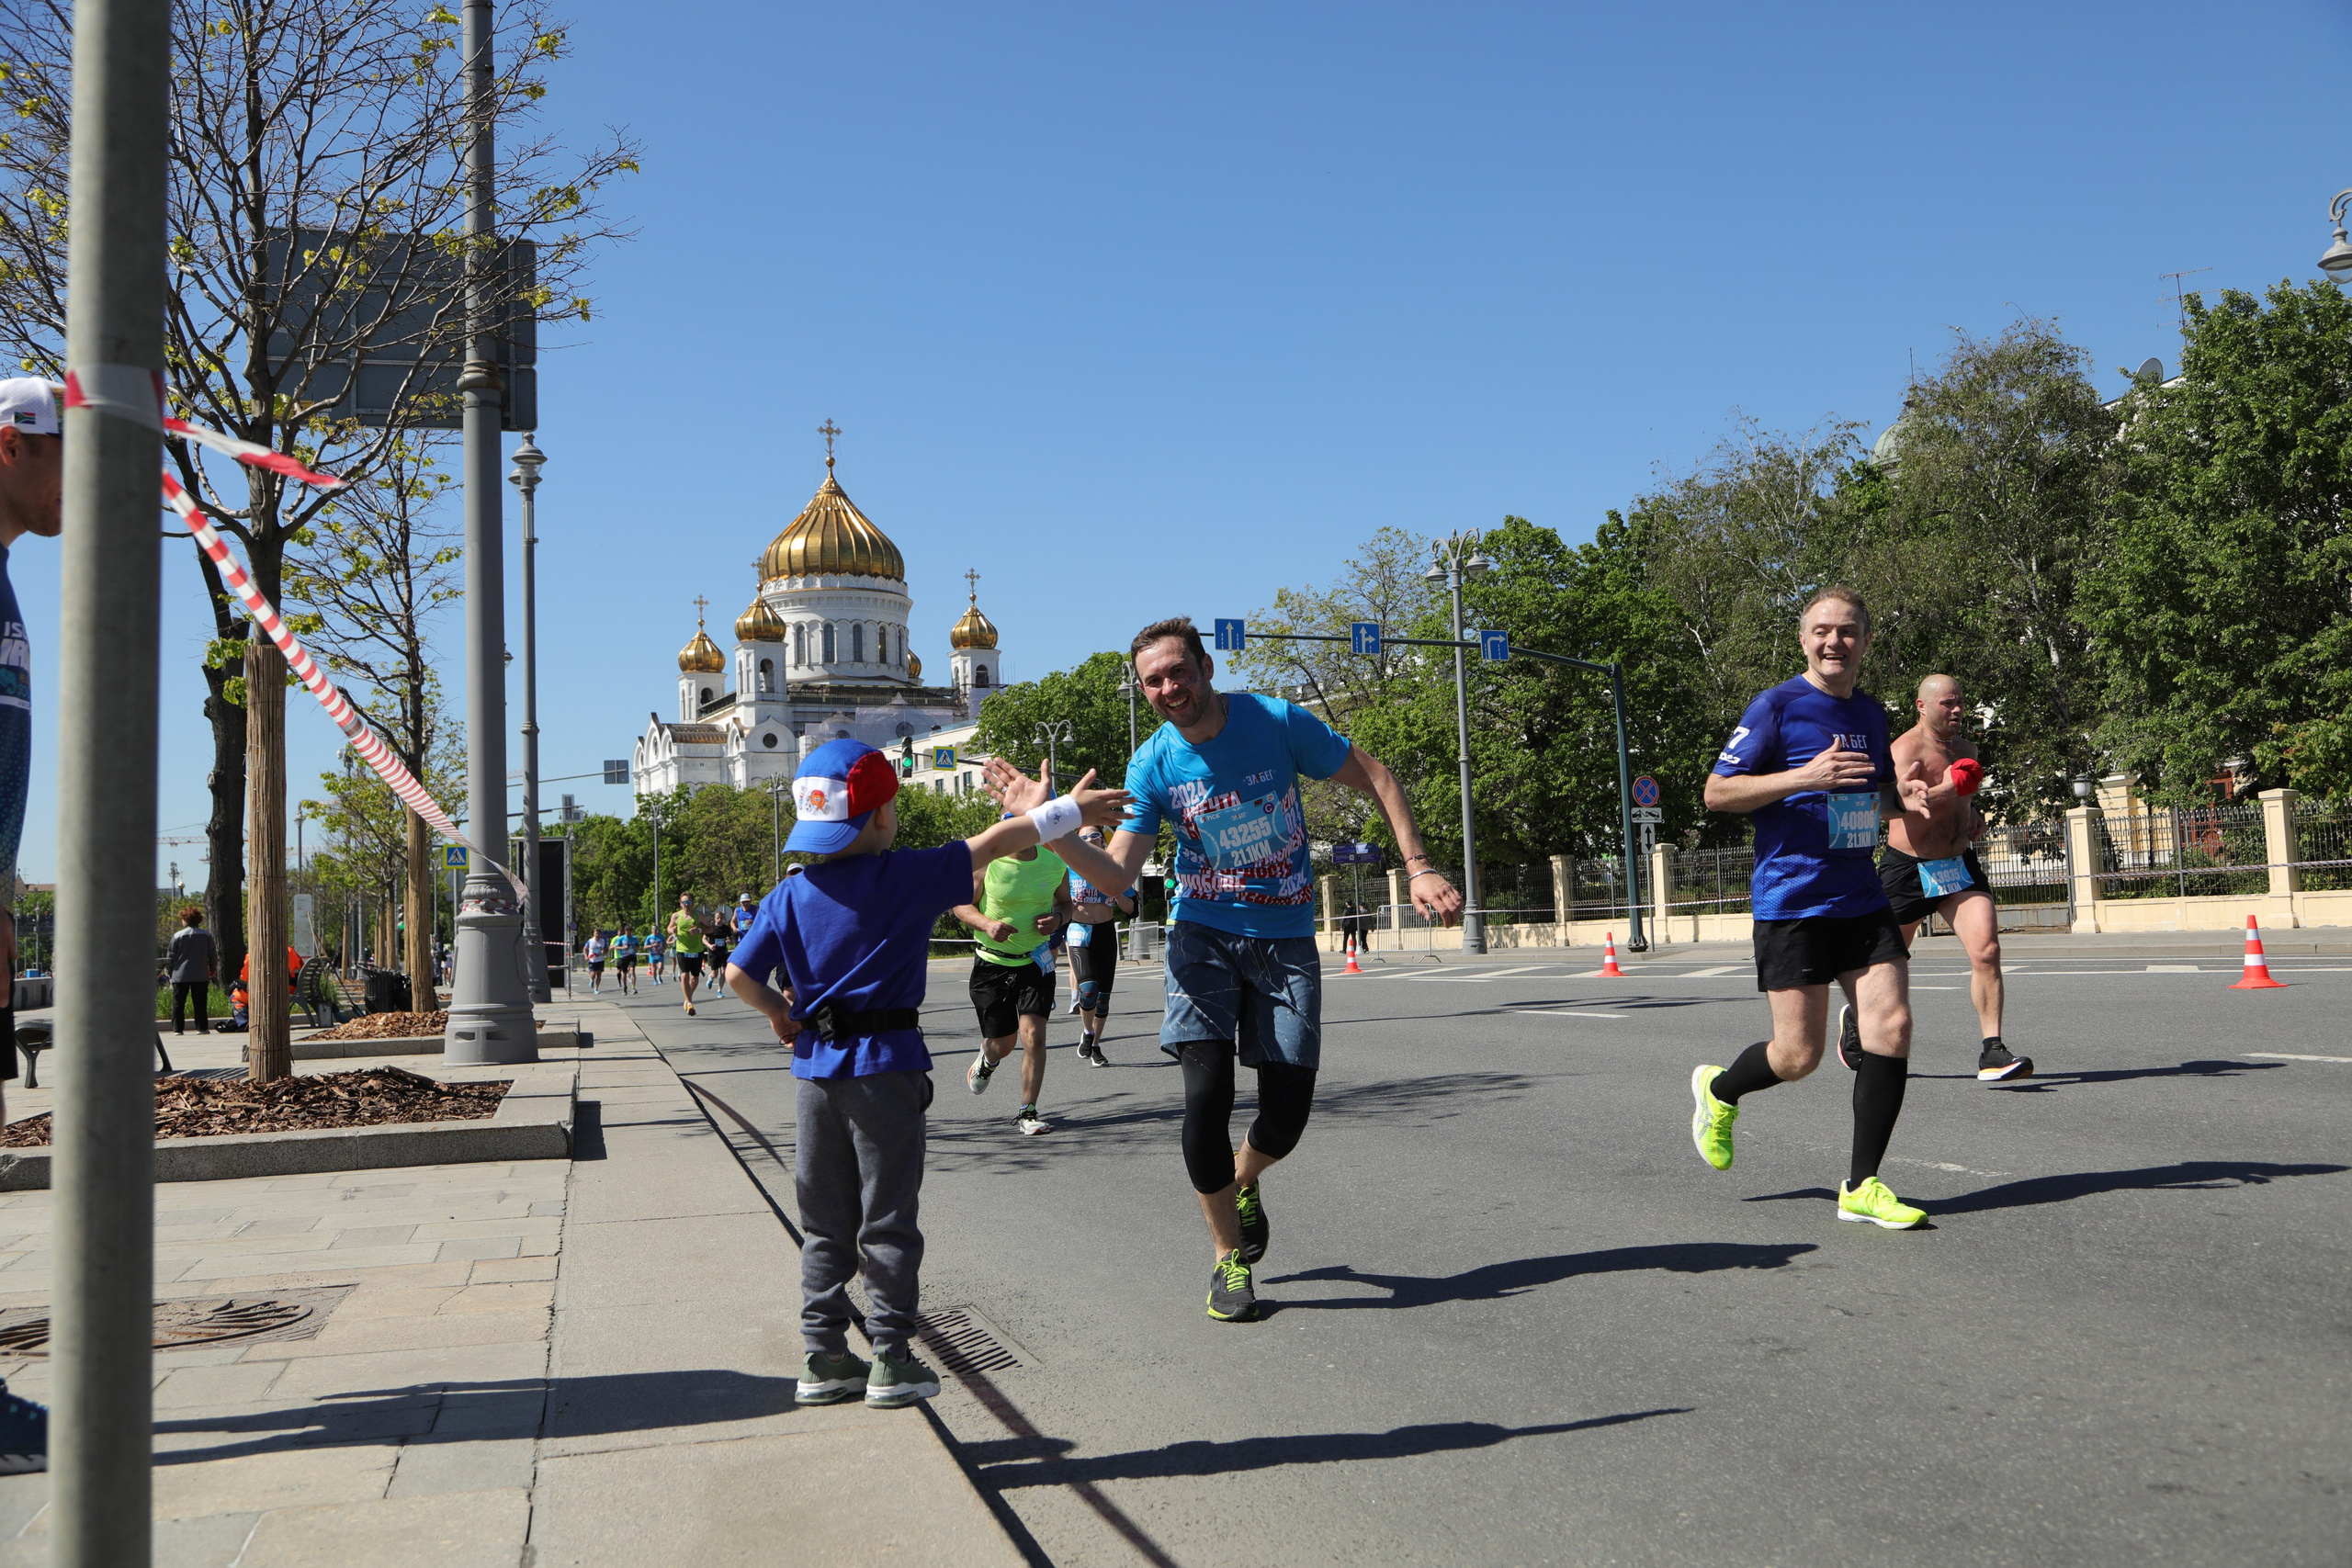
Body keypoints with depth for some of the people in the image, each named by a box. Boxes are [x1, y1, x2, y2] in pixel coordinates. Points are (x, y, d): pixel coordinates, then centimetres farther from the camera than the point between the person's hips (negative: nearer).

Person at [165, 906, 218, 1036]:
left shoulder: (178, 935, -3)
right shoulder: (207, 935, 3)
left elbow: (170, 956, 1)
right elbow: (213, 955, 8)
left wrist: (169, 971, 14)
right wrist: (213, 970, 20)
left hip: (180, 975, -1)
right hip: (201, 976, 1)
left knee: (178, 1003, 5)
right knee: (200, 1003, 5)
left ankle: (178, 1028, 2)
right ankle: (202, 1027, 3)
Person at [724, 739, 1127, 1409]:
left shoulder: (788, 896, 3)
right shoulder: (907, 877, -9)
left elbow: (740, 975, 0)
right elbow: (994, 844, -5)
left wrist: (779, 1011, 17)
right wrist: (1063, 811, 5)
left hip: (815, 1066, 5)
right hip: (885, 1064, -4)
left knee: (825, 1223, 13)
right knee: (887, 1220, 4)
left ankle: (823, 1357, 17)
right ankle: (891, 1359, 8)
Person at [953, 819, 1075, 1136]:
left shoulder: (1055, 864, -2)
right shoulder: (985, 863, -11)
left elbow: (1066, 902, 14)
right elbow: (961, 904, -3)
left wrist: (1058, 917, -9)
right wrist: (986, 923, -22)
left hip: (1036, 962, 1)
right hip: (992, 963, -1)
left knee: (1033, 1036, -14)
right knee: (1002, 1043, 9)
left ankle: (1027, 1113, -1)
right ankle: (987, 1059, 49)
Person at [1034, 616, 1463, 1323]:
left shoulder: (1277, 722, -11)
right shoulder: (1152, 766, -6)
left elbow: (1376, 779, -2)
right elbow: (1116, 874, -9)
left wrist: (1418, 868, -12)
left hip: (1286, 939, 0)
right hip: (1204, 935, 0)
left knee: (1287, 1110, -3)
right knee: (1207, 1094, -15)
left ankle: (1244, 1182, 35)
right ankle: (1229, 1257, 8)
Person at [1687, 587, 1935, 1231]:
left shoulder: (1871, 713, 13)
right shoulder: (1777, 706, -7)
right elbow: (1717, 792, -10)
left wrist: (1903, 798, 3)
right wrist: (1807, 776, -21)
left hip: (1862, 899, 6)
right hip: (1790, 901, -6)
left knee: (1892, 1027, -6)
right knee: (1799, 1055, -3)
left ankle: (1861, 1187, 6)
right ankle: (1719, 1089, 31)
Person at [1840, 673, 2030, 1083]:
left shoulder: (1966, 749, 11)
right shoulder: (1907, 749, -13)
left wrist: (1974, 814, 12)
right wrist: (1948, 790, -37)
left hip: (1959, 865, 5)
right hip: (1907, 869, -5)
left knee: (1986, 949, -16)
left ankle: (1992, 1051, -13)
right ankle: (1854, 1018, 38)